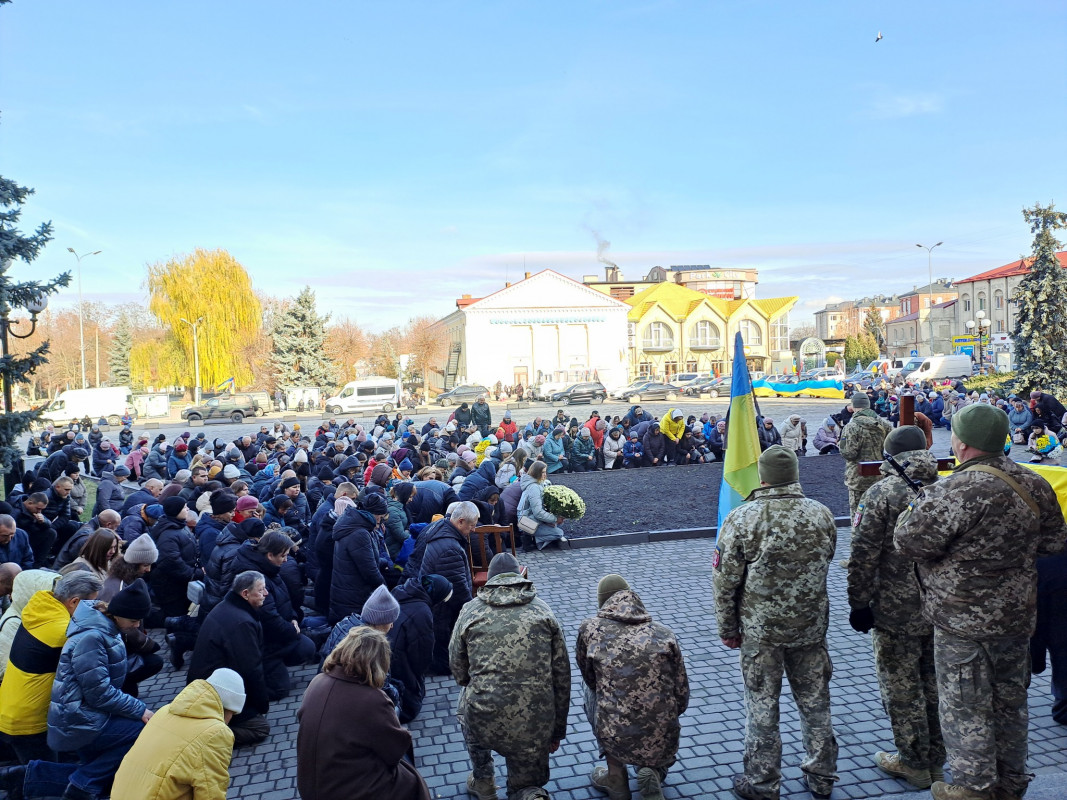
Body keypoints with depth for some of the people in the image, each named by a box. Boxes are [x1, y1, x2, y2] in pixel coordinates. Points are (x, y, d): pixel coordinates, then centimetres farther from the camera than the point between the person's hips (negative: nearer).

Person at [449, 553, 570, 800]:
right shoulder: (543, 610, 8)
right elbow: (561, 675, 10)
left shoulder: (470, 610, 5)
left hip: (484, 721, -1)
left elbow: (458, 672, 12)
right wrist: (558, 731, 20)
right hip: (536, 723, 1)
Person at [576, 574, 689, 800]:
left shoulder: (590, 628, 1)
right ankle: (653, 771, 6)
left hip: (615, 740, -2)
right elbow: (682, 697, 8)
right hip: (662, 744, 2)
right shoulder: (664, 633, 4)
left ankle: (616, 777, 24)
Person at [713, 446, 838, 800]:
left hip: (760, 628, -3)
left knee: (762, 705, 9)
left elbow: (725, 580, -10)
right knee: (815, 702, 17)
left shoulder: (741, 519, -16)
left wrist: (728, 628, 1)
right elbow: (823, 566, 11)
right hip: (811, 625, 4)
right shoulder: (821, 514, -4)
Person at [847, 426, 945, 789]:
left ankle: (914, 763, 20)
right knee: (934, 683, 18)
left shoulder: (881, 493, -13)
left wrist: (859, 603, -7)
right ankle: (935, 761, 30)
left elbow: (864, 556, -16)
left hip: (897, 610, -6)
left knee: (901, 686, 8)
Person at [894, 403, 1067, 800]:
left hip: (964, 622, -7)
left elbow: (910, 541, -22)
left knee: (966, 706, 8)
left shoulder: (956, 491, -26)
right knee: (1009, 700, 21)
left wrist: (917, 505, -4)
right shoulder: (1033, 484, -1)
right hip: (1018, 615, 8)